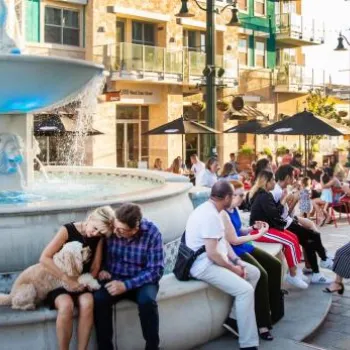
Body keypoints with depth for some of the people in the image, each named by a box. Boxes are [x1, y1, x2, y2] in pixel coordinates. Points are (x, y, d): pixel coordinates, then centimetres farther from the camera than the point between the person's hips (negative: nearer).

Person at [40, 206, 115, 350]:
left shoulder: (98, 238, 1)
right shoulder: (68, 230, -12)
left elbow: (95, 267, 4)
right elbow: (44, 258, -17)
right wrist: (67, 280, -21)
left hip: (82, 283, 3)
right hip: (59, 282, -3)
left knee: (87, 302, -32)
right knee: (66, 305, -35)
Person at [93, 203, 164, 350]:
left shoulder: (151, 232, -19)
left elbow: (155, 270, -18)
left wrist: (126, 285, -26)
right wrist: (101, 269, -14)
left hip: (141, 281, -2)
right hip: (114, 279, 2)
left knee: (147, 301, -33)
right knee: (98, 299, -29)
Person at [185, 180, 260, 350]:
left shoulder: (210, 210, 9)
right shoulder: (210, 215, -24)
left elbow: (223, 241, 14)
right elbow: (212, 254, -26)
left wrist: (237, 261, 2)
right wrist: (233, 268, -12)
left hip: (216, 259, 11)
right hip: (205, 265, -11)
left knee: (254, 273, 13)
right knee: (245, 290, -22)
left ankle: (234, 318, 15)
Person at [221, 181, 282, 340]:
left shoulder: (234, 209, 9)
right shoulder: (223, 214, -22)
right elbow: (233, 240, -22)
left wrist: (254, 227, 2)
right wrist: (258, 235, -15)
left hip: (244, 247, 11)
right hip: (234, 252, -11)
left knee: (275, 265, 7)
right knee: (262, 275, -27)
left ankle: (274, 312, 19)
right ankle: (263, 324, -19)